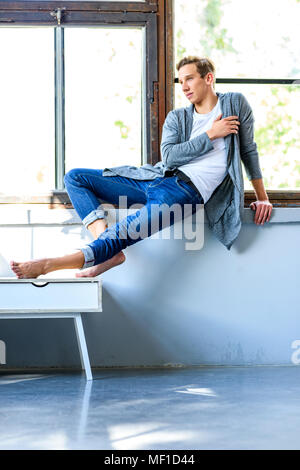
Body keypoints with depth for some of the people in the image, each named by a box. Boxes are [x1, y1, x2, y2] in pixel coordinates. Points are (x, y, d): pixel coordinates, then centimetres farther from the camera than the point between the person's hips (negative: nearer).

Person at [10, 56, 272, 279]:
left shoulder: (235, 104, 9)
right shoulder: (177, 118, 18)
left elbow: (248, 151, 13)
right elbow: (169, 156, 1)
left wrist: (262, 197, 12)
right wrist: (210, 135, -5)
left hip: (189, 189, -7)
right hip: (156, 178, 7)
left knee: (137, 226, -33)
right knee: (75, 177, -1)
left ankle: (53, 264, -39)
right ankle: (106, 243, -22)